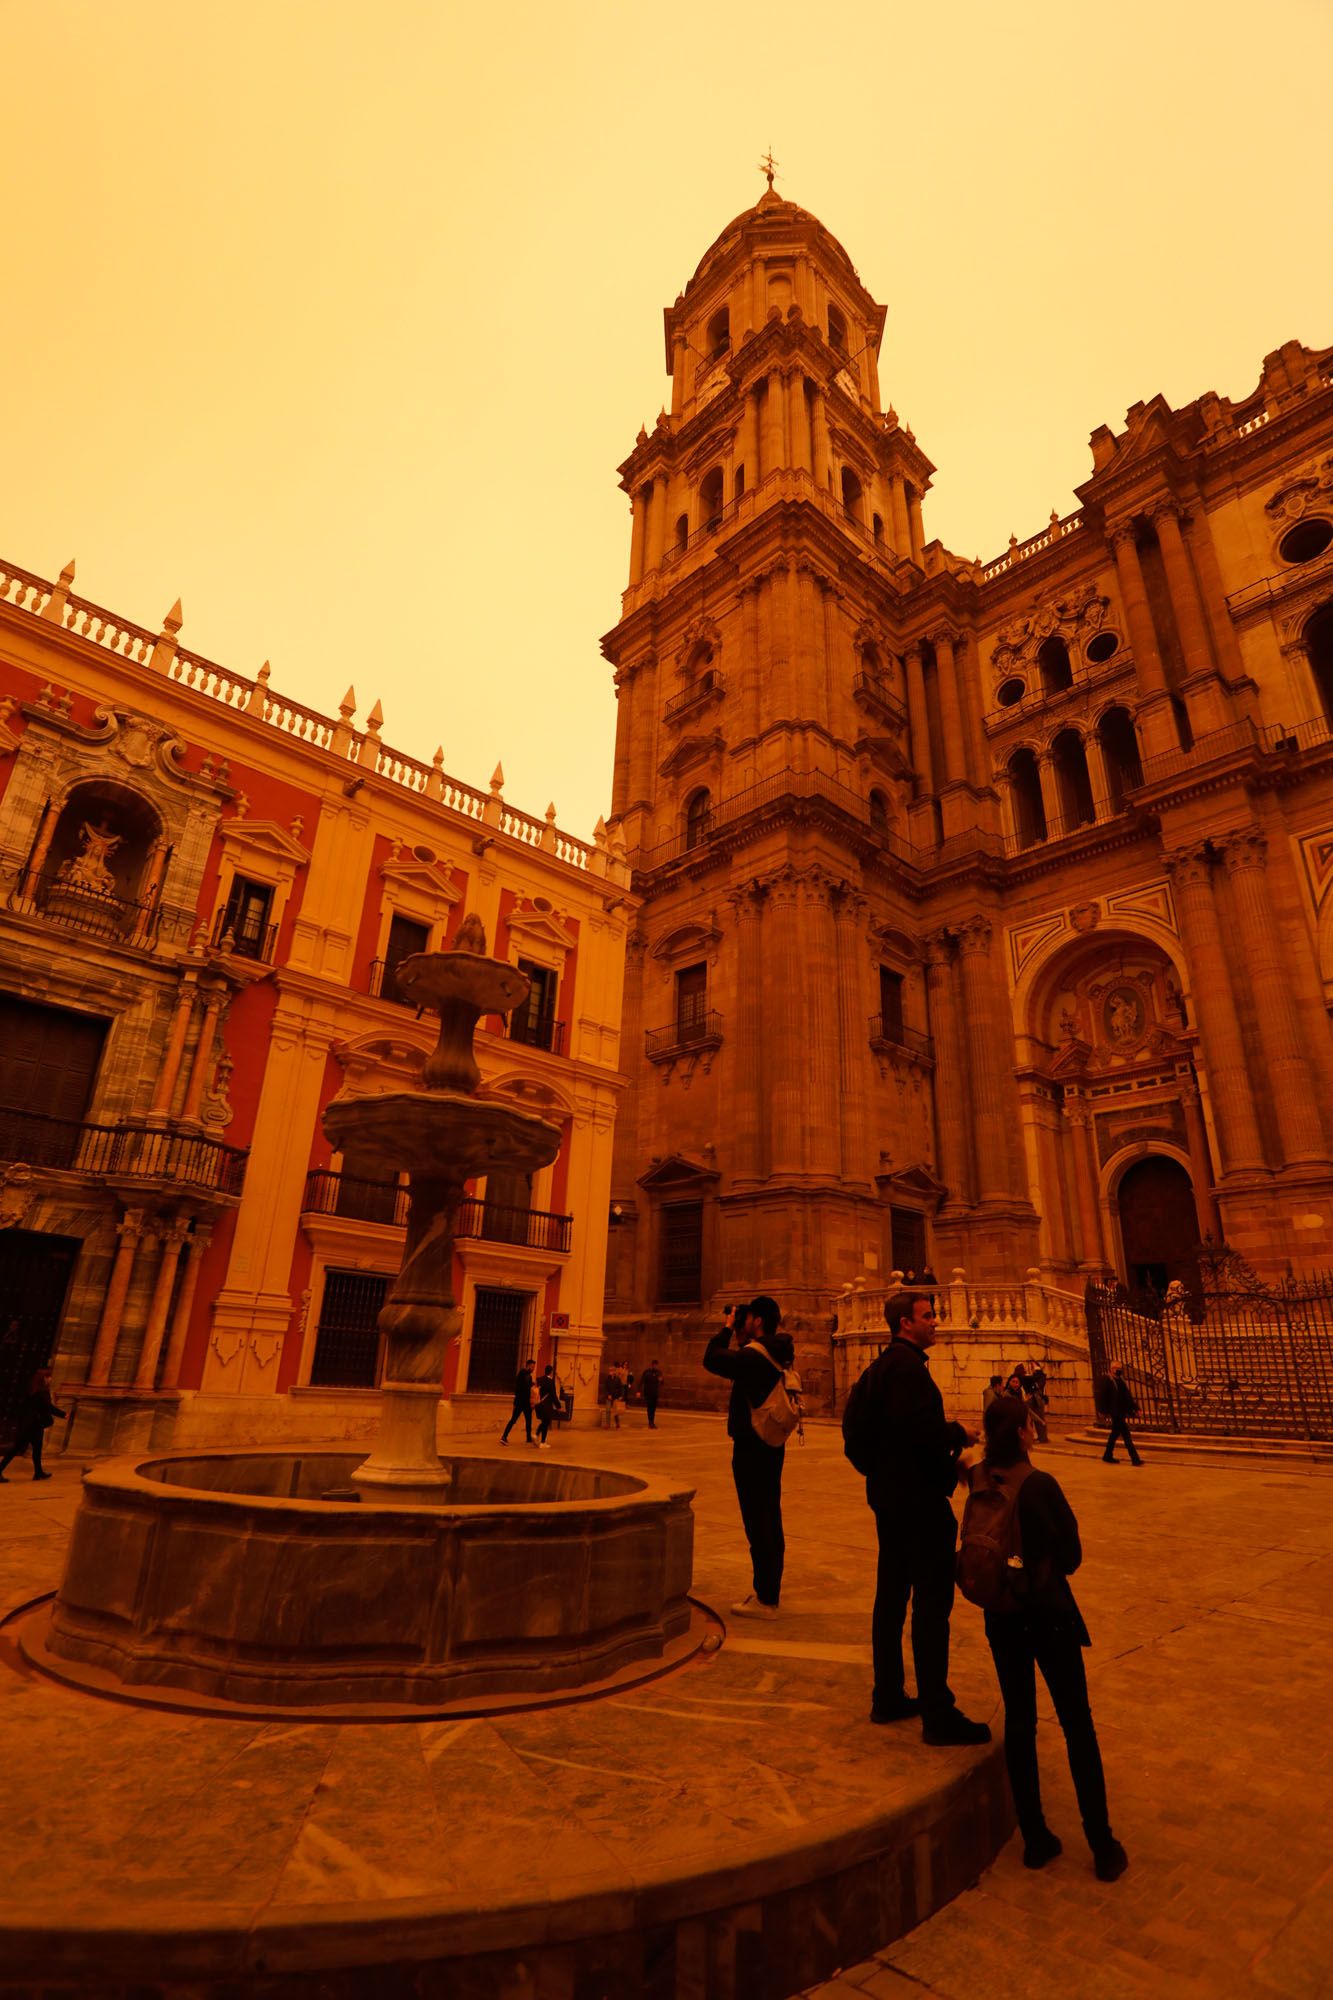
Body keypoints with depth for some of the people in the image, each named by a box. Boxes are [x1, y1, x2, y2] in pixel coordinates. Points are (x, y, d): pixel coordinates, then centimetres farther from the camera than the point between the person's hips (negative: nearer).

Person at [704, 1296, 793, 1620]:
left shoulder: (754, 1355, -21)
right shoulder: (777, 1353, 7)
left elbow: (712, 1359, -17)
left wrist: (728, 1328, -5)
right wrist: (738, 1334, 11)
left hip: (751, 1446, -10)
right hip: (771, 1444, 10)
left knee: (757, 1520, -2)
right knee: (770, 1518, 17)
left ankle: (765, 1599, 5)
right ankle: (770, 1589, 30)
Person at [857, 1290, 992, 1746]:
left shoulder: (884, 1364, 12)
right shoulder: (908, 1365, -20)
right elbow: (921, 1427, -30)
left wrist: (948, 1441, 11)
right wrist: (959, 1434, -12)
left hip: (890, 1495, 10)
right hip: (919, 1500, -10)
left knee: (891, 1597, 16)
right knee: (932, 1604, 0)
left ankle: (888, 1696, 27)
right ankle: (938, 1714, 9)